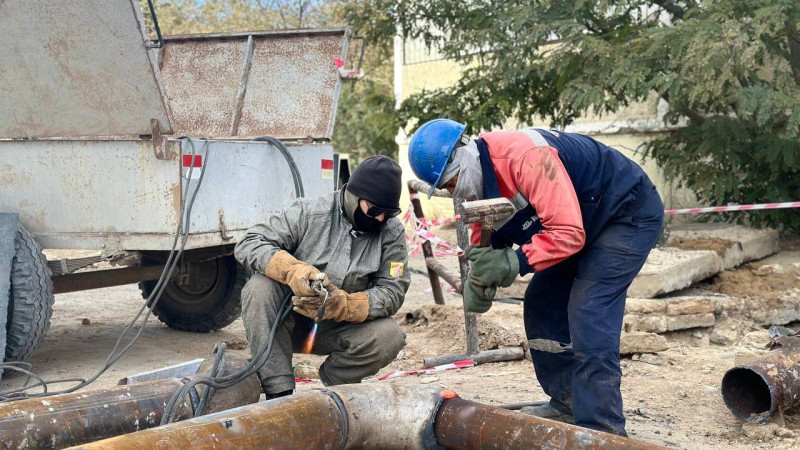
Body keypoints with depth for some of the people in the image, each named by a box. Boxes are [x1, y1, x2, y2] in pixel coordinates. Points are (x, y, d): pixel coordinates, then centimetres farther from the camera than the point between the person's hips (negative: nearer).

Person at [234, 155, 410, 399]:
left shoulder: (392, 232, -6)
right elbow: (248, 244, -17)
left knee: (389, 337, -27)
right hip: (290, 321, -1)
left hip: (337, 328, 1)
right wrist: (293, 270, -37)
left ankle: (332, 382, 2)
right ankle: (278, 392, -26)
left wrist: (343, 304, -31)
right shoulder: (308, 213, -13)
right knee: (260, 287, -31)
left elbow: (393, 291, -12)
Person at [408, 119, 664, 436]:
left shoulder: (524, 156, -33)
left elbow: (569, 233, -36)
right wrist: (478, 282, -17)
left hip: (631, 211, -9)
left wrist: (514, 263, -39)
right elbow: (485, 247, 3)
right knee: (540, 306, 10)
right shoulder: (477, 186, -3)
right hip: (589, 224, 9)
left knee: (589, 320, -19)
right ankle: (567, 403, 23)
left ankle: (601, 431, -14)